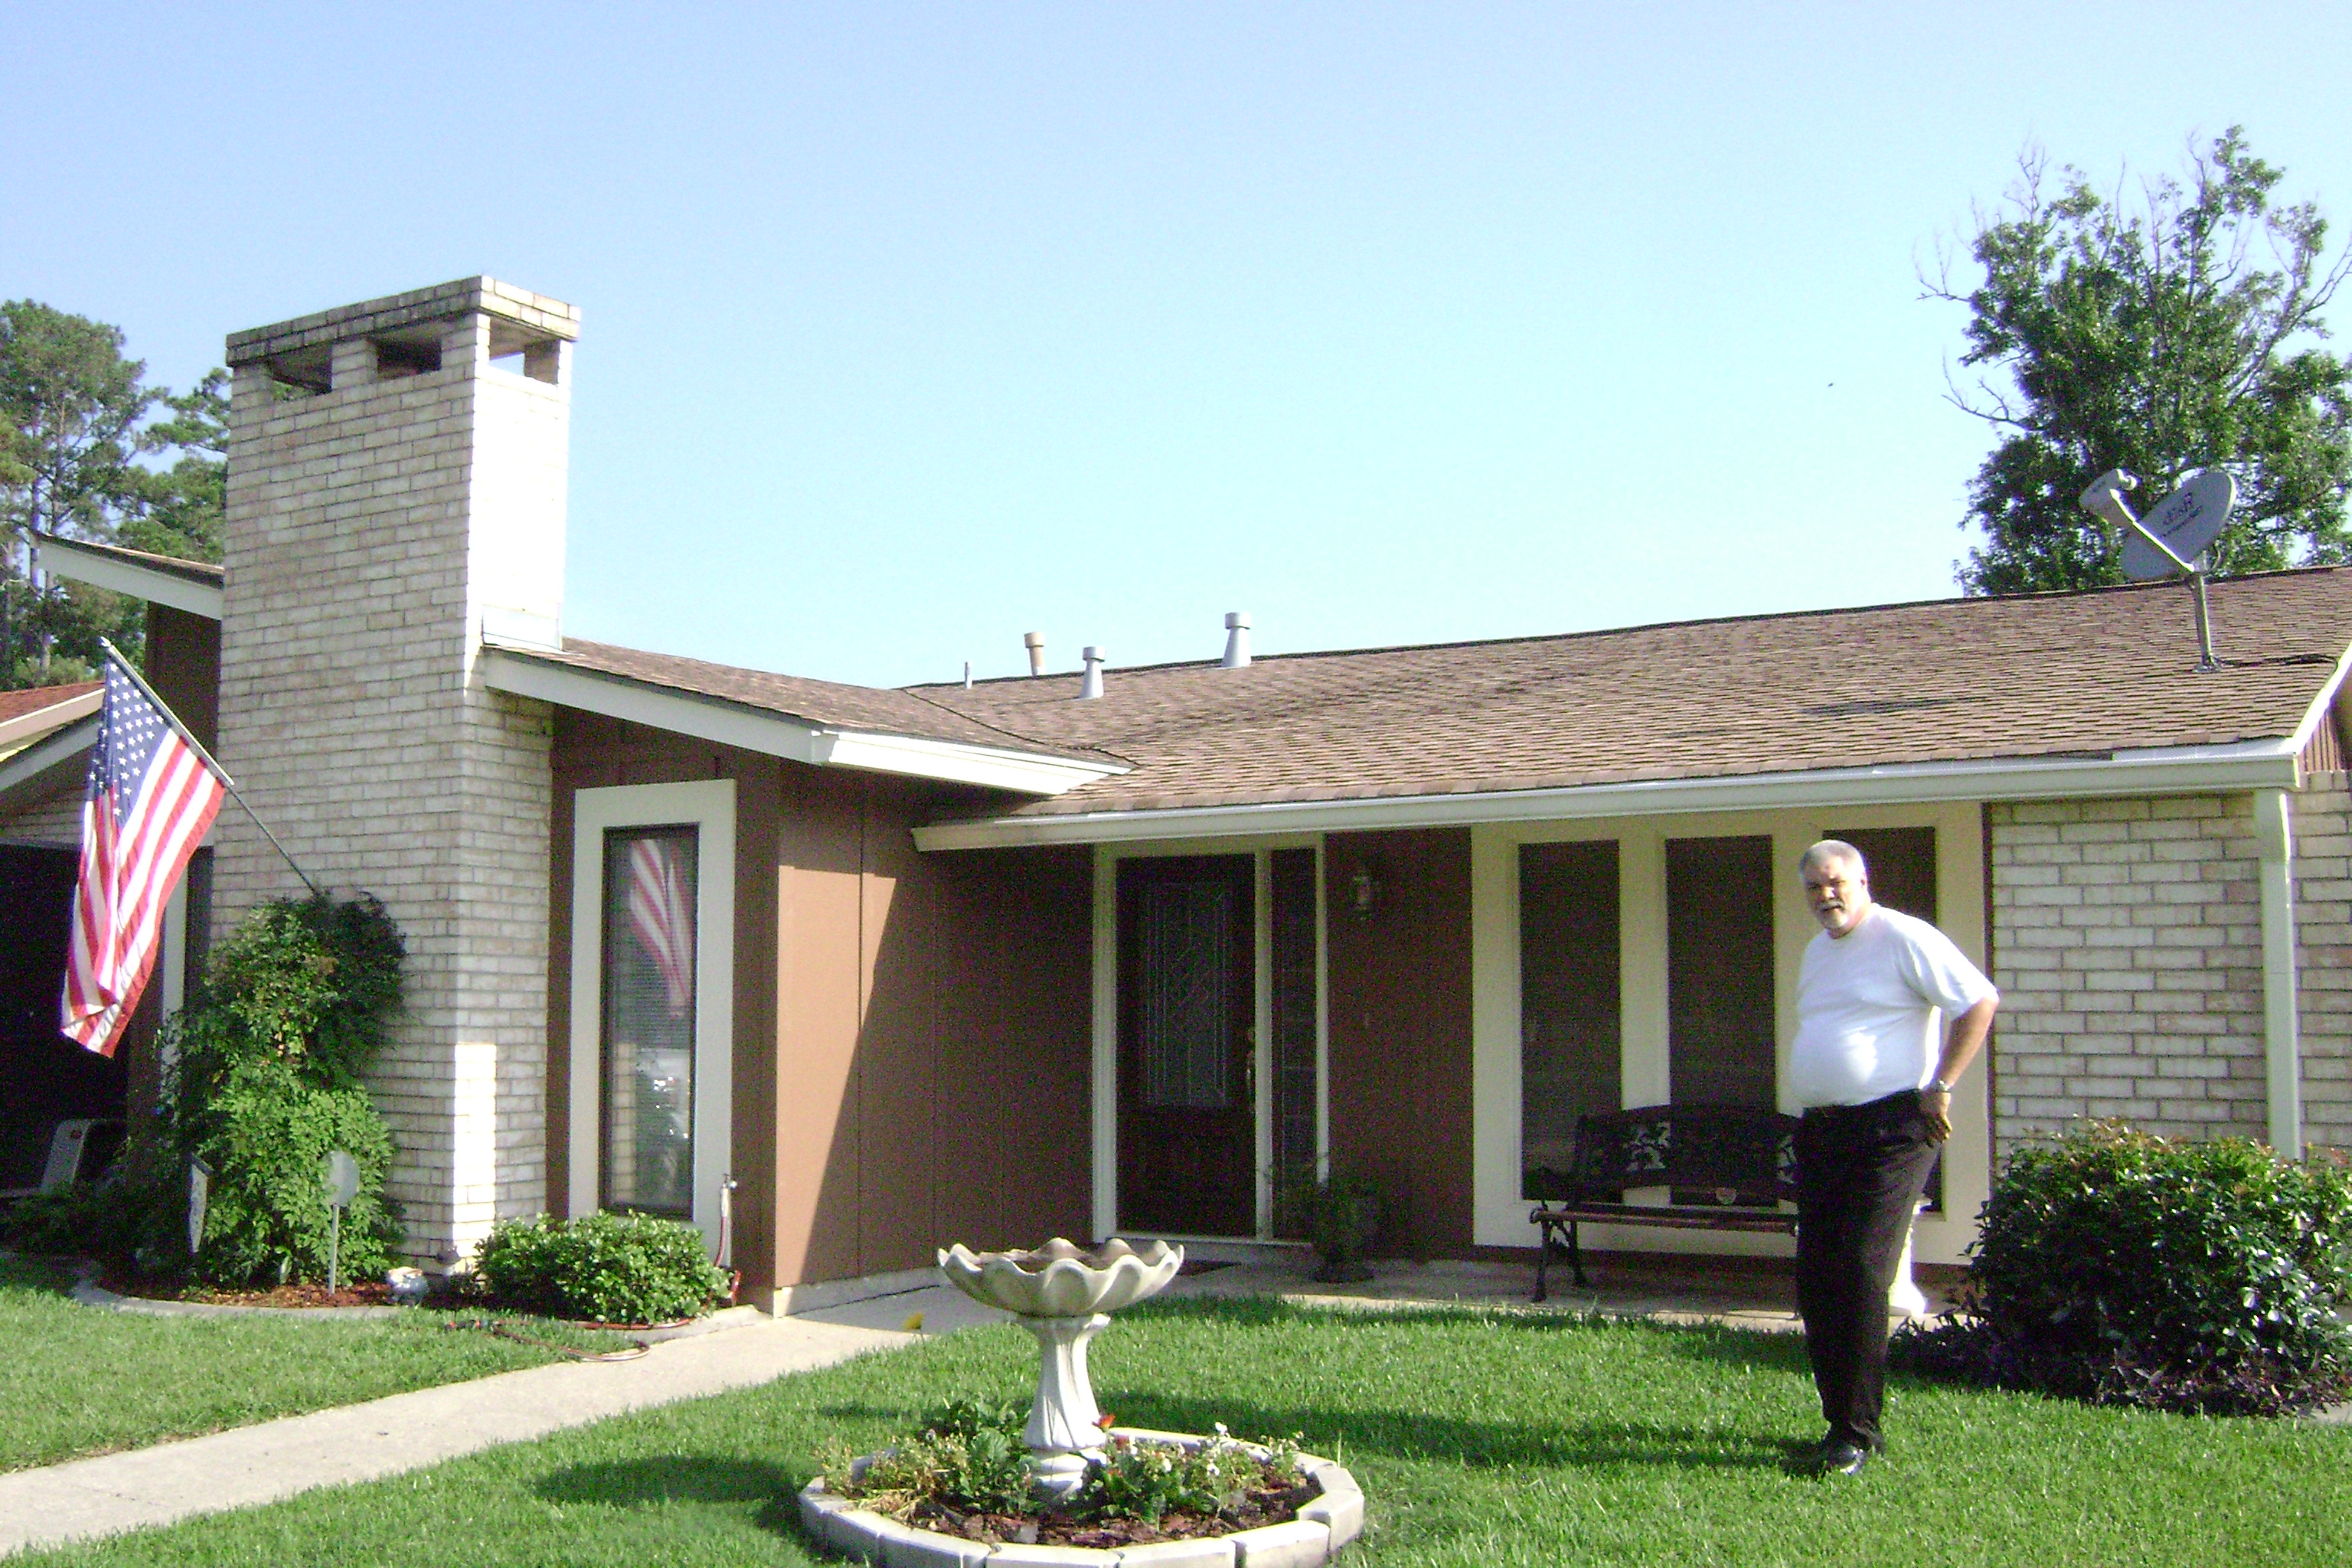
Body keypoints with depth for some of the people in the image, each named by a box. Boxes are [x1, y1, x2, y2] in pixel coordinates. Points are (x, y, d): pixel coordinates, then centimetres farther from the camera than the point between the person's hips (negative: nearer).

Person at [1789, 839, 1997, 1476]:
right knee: (1815, 1281, 7)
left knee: (1861, 1275, -13)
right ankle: (1843, 1418, 18)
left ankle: (1855, 1434, -7)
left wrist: (1940, 1087, -12)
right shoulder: (1816, 952, 18)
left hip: (1889, 1130, -8)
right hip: (1820, 1131, 8)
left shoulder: (1904, 939, -7)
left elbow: (1981, 1001, -10)